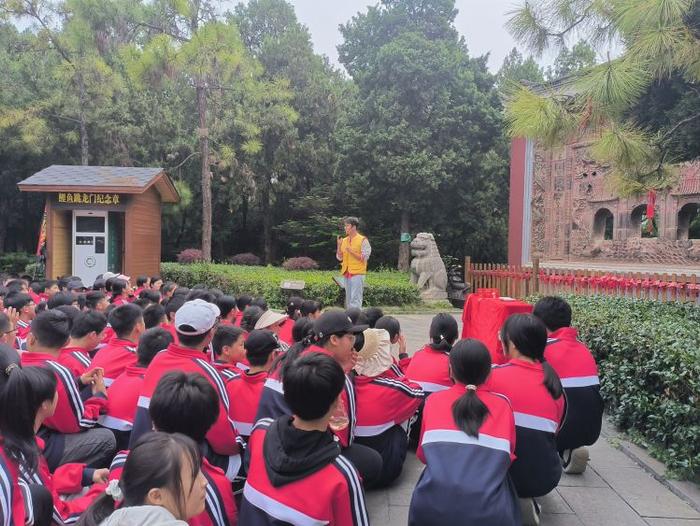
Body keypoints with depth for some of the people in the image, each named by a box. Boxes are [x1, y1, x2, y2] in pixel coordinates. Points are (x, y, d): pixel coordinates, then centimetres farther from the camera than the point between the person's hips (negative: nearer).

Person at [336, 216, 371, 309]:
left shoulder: (363, 240, -4)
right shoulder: (344, 240, 12)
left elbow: (364, 258, -8)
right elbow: (339, 258, 12)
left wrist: (351, 251, -16)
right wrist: (339, 245, -1)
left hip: (357, 273, -6)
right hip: (346, 273, 6)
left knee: (355, 299, -11)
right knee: (348, 299, 10)